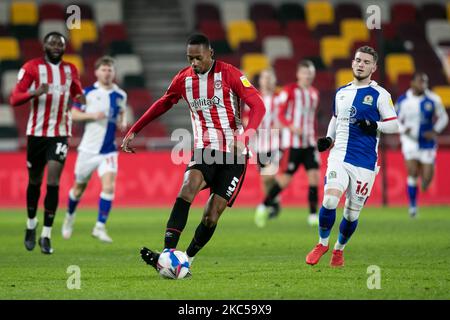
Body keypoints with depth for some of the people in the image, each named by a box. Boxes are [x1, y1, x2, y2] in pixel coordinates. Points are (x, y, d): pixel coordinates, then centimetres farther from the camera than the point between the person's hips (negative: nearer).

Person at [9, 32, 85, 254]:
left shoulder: (70, 69, 7)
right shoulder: (32, 67, -5)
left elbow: (77, 93, 24)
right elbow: (14, 99, -11)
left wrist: (80, 98, -1)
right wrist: (35, 92, -30)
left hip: (60, 133, 1)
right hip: (36, 132, -1)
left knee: (53, 181, -11)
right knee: (34, 181, 11)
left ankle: (46, 235, -8)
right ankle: (31, 225, 35)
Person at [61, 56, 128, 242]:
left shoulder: (120, 95, 5)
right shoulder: (87, 92, -4)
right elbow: (73, 114, -2)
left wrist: (123, 122, 1)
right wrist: (92, 115, -18)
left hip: (108, 150, 1)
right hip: (88, 148, -1)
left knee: (109, 186, -18)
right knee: (79, 187, 12)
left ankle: (100, 227, -11)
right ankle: (69, 217, 39)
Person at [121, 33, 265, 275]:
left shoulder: (229, 74, -9)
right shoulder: (184, 79, 3)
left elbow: (257, 105, -13)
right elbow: (162, 105, 20)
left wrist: (244, 137, -29)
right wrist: (133, 131, 18)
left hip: (233, 154, -2)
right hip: (204, 150, 2)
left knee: (212, 215, -6)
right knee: (189, 185, -27)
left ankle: (186, 260, 13)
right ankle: (168, 253, -37)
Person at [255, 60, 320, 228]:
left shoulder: (314, 93, 14)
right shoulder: (289, 91, -5)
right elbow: (281, 115, -7)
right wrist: (292, 126, -24)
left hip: (309, 143, 6)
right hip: (292, 143, -6)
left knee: (314, 175, -6)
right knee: (286, 178, -6)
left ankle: (313, 215, -2)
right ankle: (263, 207, 12)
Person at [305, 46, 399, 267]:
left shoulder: (380, 95, -1)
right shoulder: (342, 92, 13)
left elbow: (394, 125, -1)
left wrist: (375, 126, -20)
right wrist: (328, 139, 10)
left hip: (364, 163, -2)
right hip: (339, 156, 2)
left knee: (352, 212, 3)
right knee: (329, 200, -18)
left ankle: (339, 249, 28)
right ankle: (322, 243, 4)